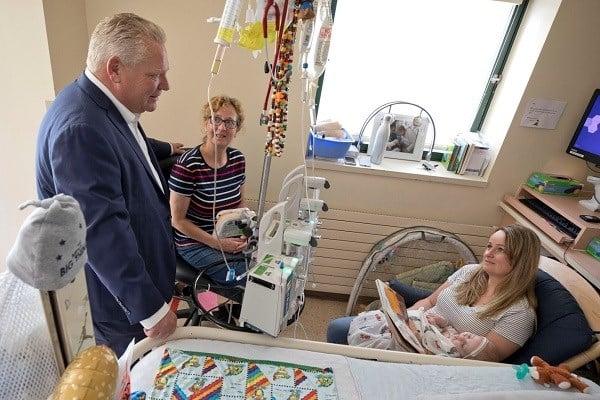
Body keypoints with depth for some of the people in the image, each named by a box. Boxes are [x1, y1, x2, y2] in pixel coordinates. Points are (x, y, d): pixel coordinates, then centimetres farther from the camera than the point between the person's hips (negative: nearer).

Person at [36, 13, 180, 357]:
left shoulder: (111, 108, 2)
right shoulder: (80, 129, -31)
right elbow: (103, 232, -34)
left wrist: (166, 149, 44)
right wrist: (151, 308, -27)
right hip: (123, 300, -9)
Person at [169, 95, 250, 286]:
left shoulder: (238, 159, -1)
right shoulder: (187, 165, -18)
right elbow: (178, 220, -13)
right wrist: (217, 243, -17)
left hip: (231, 238, 6)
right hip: (196, 243, -5)